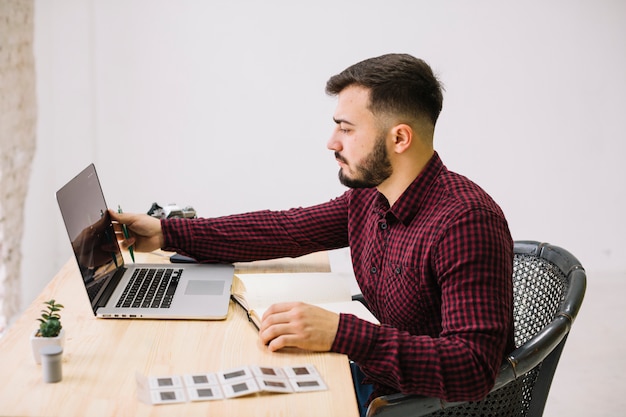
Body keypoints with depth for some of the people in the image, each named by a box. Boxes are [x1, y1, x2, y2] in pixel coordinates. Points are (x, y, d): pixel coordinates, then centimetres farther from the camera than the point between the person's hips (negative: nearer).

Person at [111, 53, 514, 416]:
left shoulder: (465, 222, -27)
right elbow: (284, 230, 12)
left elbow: (473, 369, -33)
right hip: (375, 383, 7)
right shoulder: (368, 196, 1)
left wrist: (341, 332, -39)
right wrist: (165, 232, 10)